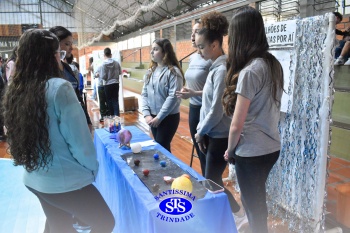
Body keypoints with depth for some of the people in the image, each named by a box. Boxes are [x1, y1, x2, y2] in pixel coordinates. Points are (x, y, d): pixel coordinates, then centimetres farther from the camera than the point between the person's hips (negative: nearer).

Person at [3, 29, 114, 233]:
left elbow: (18, 136, 10)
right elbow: (79, 139, -19)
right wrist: (93, 168, -2)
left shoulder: (14, 92, 1)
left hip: (34, 179, 8)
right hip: (66, 181, -8)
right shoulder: (59, 87, -20)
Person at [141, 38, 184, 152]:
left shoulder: (173, 71, -12)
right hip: (153, 117, 6)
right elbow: (144, 94, 6)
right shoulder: (150, 72, 8)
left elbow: (173, 97, -19)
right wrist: (146, 114, -6)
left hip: (169, 118, -6)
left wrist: (159, 117, -17)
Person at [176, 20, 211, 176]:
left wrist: (194, 93, -23)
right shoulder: (192, 57, 10)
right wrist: (186, 89, 2)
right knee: (200, 151, 19)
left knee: (206, 154, 5)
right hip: (193, 108, 8)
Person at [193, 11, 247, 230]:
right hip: (212, 135, 9)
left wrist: (200, 131, -8)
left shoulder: (223, 70, -21)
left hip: (220, 137, -9)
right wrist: (202, 131, 10)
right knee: (212, 178, 18)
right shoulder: (215, 68, 8)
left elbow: (217, 110, -22)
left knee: (212, 180, 4)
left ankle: (239, 213, 23)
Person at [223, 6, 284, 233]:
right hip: (271, 147, 8)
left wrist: (230, 150, -1)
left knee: (252, 204, 11)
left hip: (252, 152, -8)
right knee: (258, 199, 25)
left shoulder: (249, 71, -21)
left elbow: (237, 124, -18)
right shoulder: (274, 64, 4)